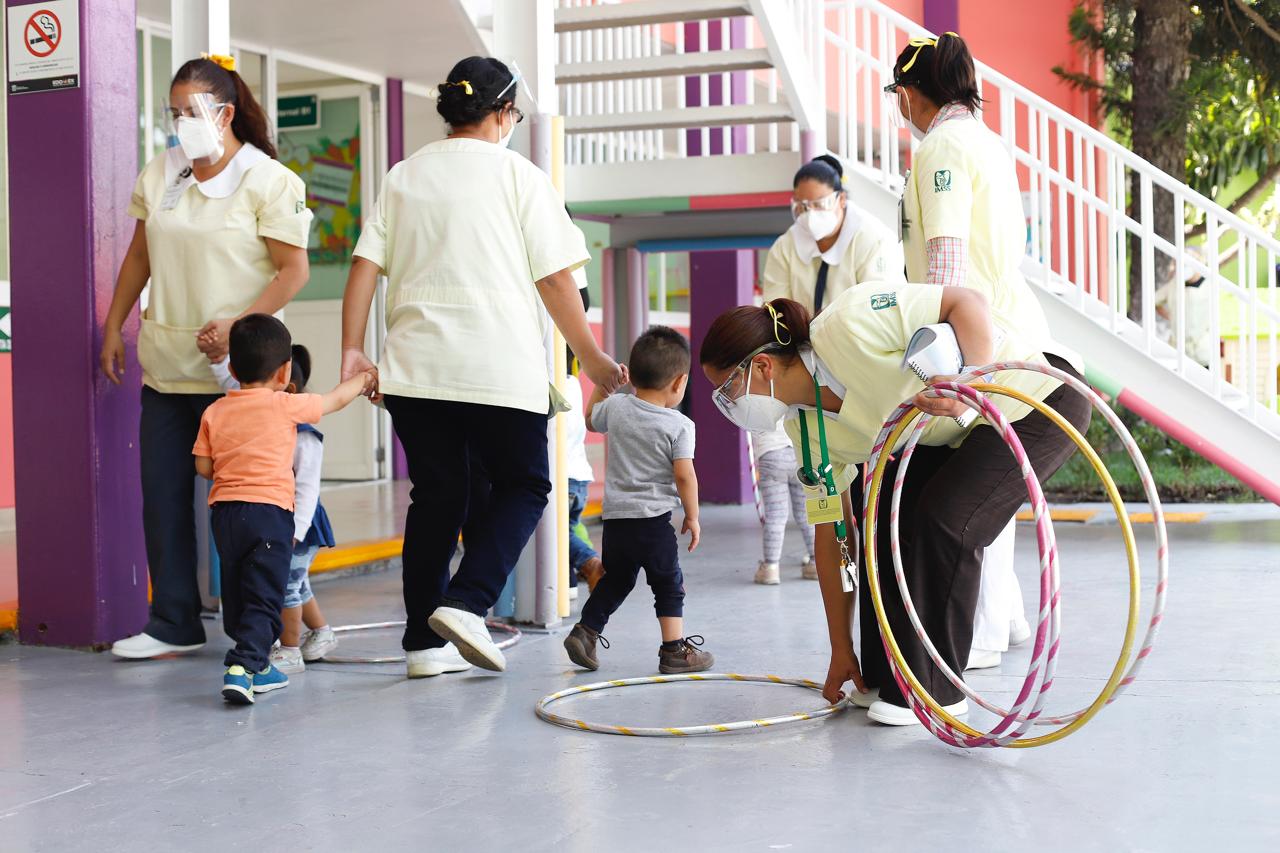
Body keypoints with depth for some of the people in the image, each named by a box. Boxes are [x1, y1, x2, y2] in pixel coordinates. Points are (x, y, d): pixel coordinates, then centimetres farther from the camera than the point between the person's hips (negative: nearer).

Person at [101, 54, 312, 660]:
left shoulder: (268, 181, -6)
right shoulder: (158, 176, 11)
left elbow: (293, 270, -10)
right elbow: (139, 257, 20)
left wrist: (238, 324, -21)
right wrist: (114, 327, 17)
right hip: (166, 365, 6)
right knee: (163, 495, 6)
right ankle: (174, 623, 16)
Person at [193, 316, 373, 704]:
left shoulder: (214, 412, 6)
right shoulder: (285, 406, -3)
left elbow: (203, 466, 6)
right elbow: (336, 399, 10)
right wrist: (362, 379, 29)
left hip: (224, 511, 5)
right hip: (269, 510, -5)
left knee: (237, 594, 16)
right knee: (263, 599, -6)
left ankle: (258, 667, 24)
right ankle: (243, 665, -20)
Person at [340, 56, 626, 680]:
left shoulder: (403, 176, 13)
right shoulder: (517, 174, 0)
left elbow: (365, 266, 5)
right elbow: (554, 279, -3)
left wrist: (353, 350, 4)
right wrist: (593, 360, 4)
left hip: (415, 368, 4)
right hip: (501, 369, -4)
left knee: (435, 495, 12)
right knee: (523, 485, 11)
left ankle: (425, 642, 11)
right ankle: (465, 604, -8)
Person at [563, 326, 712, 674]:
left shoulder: (616, 407, 1)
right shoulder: (679, 425, -10)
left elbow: (591, 420, 23)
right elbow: (684, 476, -13)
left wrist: (602, 384, 32)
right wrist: (692, 517, -1)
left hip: (615, 518, 5)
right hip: (654, 521, -5)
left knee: (615, 580, 22)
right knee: (669, 585, 8)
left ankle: (585, 631, 17)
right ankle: (674, 649, 7)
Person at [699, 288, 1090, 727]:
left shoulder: (848, 324, -30)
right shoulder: (807, 428, -5)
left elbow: (968, 301, -26)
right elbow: (832, 535, 0)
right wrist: (841, 650, 3)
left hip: (1040, 399, -8)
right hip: (963, 430, 8)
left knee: (943, 520, -21)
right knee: (876, 512, -1)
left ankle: (936, 689, -8)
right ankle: (887, 675, 11)